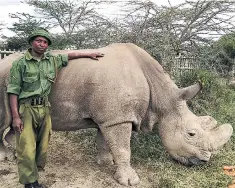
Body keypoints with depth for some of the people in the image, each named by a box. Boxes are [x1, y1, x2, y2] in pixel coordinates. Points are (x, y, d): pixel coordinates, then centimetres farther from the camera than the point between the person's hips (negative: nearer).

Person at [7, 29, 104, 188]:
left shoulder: (53, 60, 9)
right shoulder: (20, 64, -3)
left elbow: (70, 55, 24)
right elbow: (13, 91, -5)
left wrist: (90, 54, 24)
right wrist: (15, 116, -11)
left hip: (44, 108, 5)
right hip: (26, 109, -4)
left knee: (42, 146, 8)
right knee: (27, 149, -4)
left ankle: (35, 174, 23)